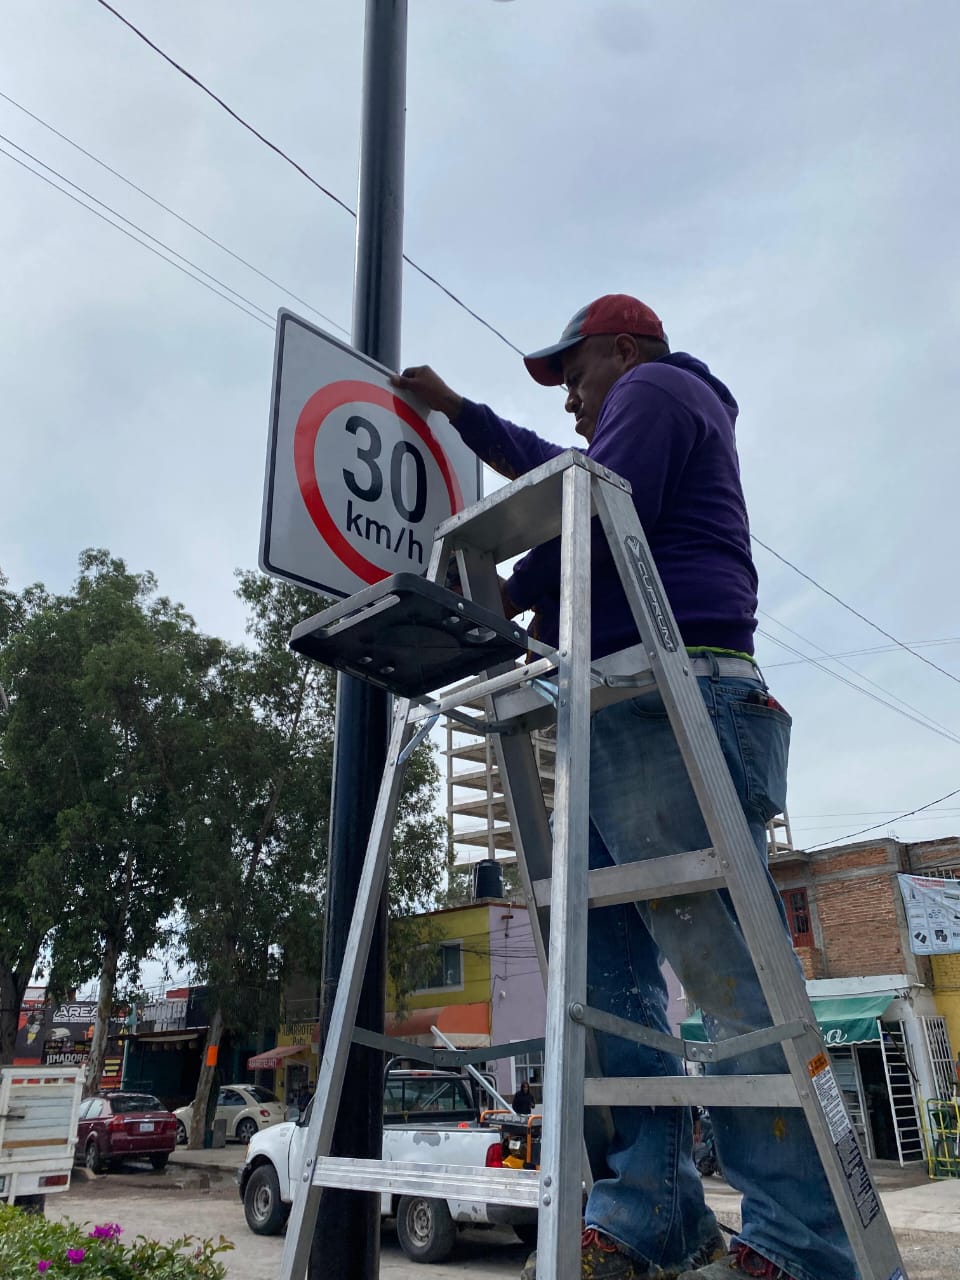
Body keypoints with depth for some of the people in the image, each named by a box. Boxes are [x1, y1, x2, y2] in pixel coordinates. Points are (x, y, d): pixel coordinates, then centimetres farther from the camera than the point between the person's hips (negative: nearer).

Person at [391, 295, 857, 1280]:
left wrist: (506, 597, 5)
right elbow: (546, 470, 50)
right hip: (619, 720, 11)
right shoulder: (644, 435, 36)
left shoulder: (654, 388, 7)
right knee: (606, 967, 3)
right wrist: (452, 408, 53)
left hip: (671, 700, -11)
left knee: (723, 965, -13)